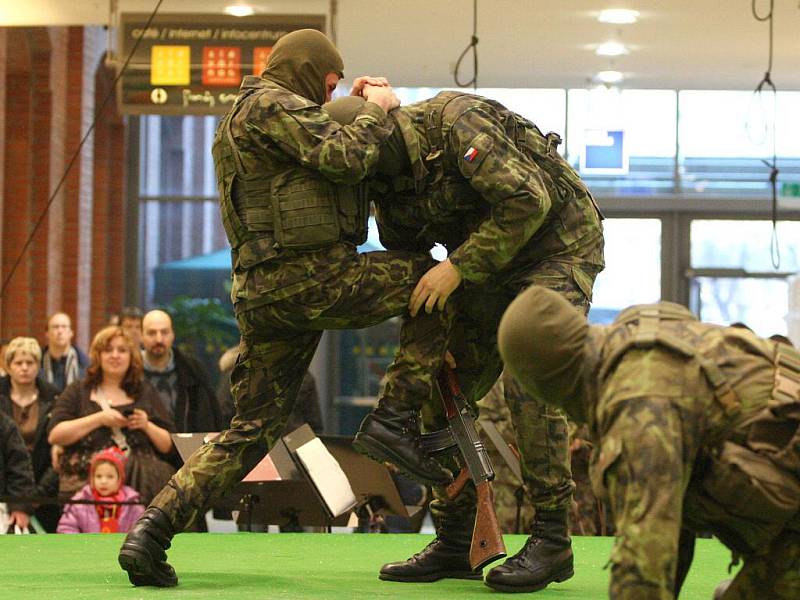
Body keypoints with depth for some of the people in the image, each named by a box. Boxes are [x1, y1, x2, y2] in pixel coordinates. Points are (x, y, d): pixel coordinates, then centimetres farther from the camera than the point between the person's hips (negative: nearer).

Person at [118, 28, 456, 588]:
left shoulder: (244, 116, 27)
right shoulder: (272, 105, -5)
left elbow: (320, 157, 32)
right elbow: (346, 158, -15)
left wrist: (350, 111, 21)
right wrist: (377, 109, 1)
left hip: (260, 290, 10)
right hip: (310, 274, -9)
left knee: (252, 430, 10)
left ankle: (153, 529, -1)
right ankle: (400, 415, -6)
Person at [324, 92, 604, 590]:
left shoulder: (455, 123, -26)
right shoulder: (386, 183, 0)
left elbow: (528, 200, -31)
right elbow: (404, 261, 11)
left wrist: (458, 266, -28)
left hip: (556, 244, -8)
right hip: (490, 265, 8)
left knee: (529, 380, -22)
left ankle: (552, 540, -16)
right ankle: (455, 543, 9)